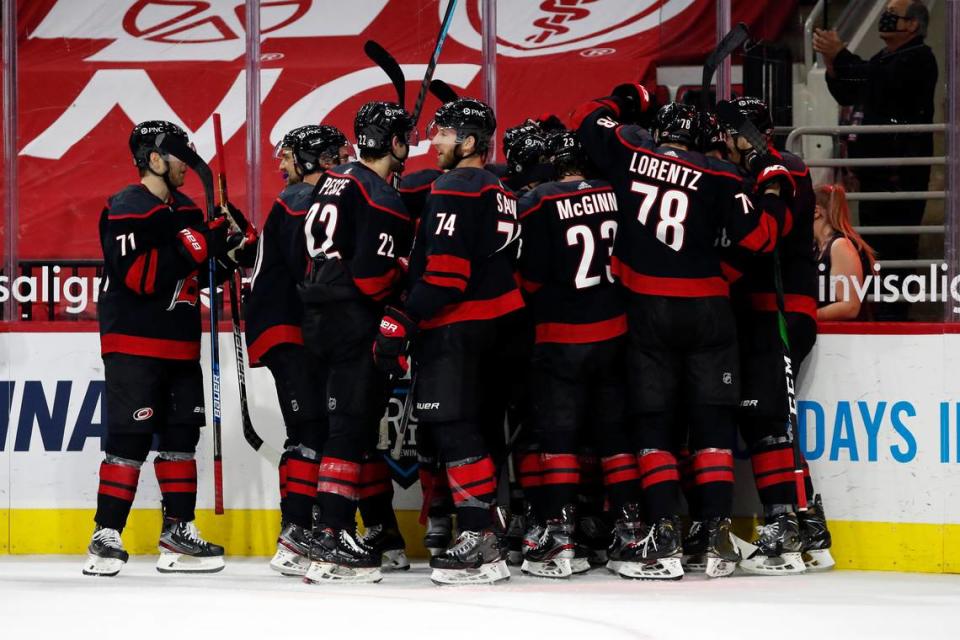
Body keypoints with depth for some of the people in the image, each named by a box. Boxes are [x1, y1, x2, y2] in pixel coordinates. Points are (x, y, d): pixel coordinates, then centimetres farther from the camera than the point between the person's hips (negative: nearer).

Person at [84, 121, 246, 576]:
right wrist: (196, 245, -25)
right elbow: (140, 275, -24)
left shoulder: (186, 211, 15)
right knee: (129, 438, -11)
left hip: (180, 346, 8)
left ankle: (178, 531, 16)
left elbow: (197, 275, 20)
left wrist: (227, 251, 2)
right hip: (133, 345, -8)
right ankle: (106, 538, -8)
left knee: (181, 435, 9)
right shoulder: (126, 210, -13)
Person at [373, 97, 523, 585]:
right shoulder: (497, 192, 18)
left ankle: (479, 542, -16)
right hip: (496, 324, 10)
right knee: (476, 426, 13)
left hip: (457, 326, -10)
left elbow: (446, 273, -21)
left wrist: (404, 320, -20)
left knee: (453, 429, -11)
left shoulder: (455, 189, -13)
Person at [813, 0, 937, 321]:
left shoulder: (919, 59, -7)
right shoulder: (882, 60, 22)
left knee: (895, 247, -13)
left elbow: (883, 81, -23)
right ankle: (879, 315, 15)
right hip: (874, 172, 10)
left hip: (902, 174, -10)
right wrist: (831, 65, 7)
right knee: (874, 246, 10)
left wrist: (840, 54, -19)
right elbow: (847, 95, 24)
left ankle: (892, 316, -14)